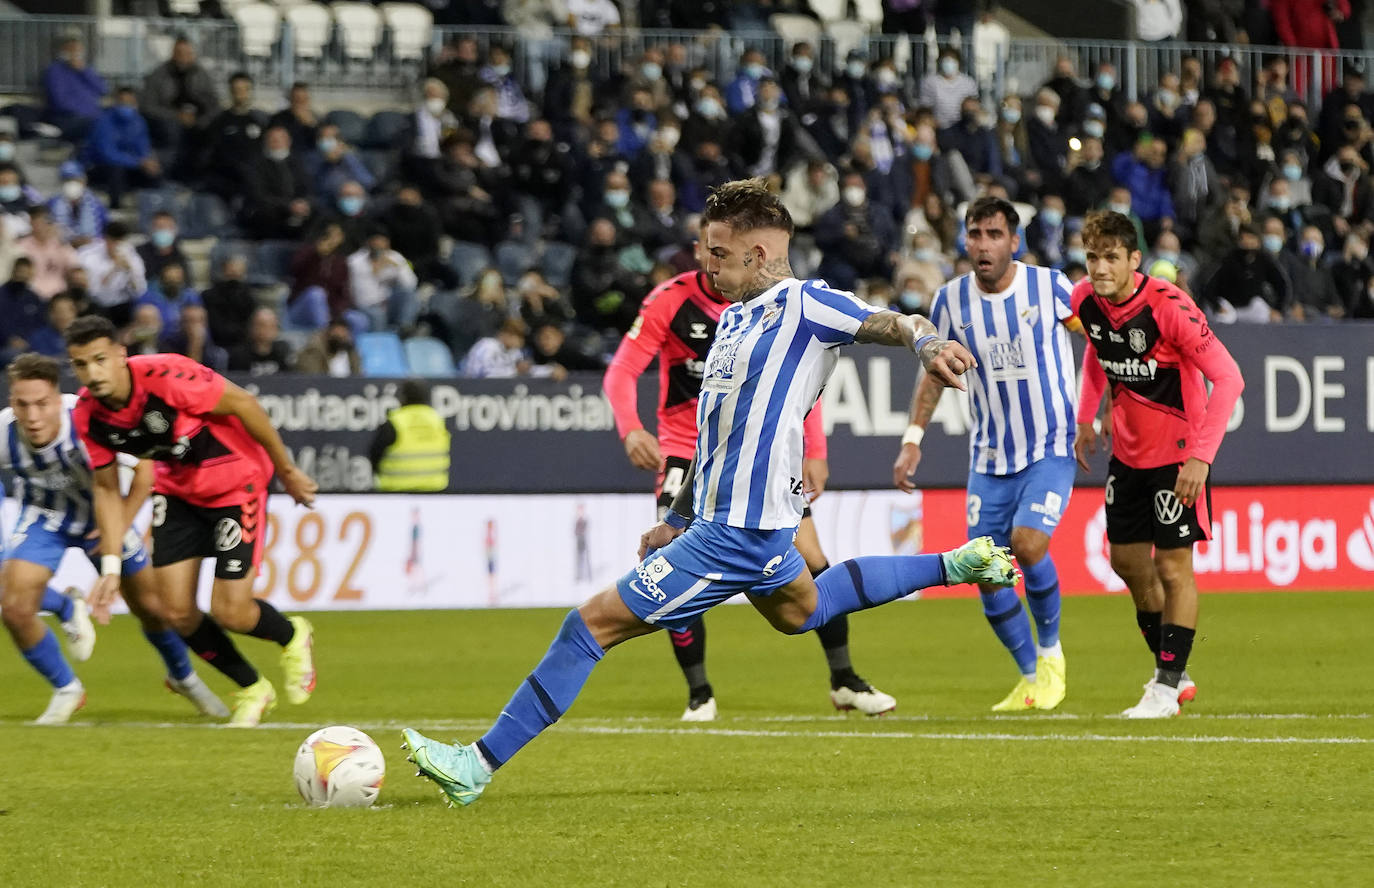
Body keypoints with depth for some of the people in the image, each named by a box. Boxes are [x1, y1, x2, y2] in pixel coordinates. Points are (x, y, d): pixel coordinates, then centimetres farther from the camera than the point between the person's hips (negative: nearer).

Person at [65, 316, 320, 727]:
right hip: (178, 489, 5)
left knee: (229, 613, -9)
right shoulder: (87, 416, -14)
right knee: (178, 612, -2)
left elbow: (242, 404, -21)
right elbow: (107, 489, -1)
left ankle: (293, 637, 27)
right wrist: (110, 567, -7)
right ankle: (252, 690, 24)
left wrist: (287, 471, -13)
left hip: (237, 482, -5)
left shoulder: (164, 376, -33)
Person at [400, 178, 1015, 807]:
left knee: (593, 622, -11)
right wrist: (677, 519, 25)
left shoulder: (803, 305, -12)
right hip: (725, 514, 11)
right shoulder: (735, 318, 14)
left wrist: (927, 343, -42)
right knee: (799, 612, 36)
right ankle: (954, 565, 41)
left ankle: (477, 765, -10)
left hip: (736, 532, -11)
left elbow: (894, 323, -18)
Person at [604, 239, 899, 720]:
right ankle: (699, 695, 1)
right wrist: (631, 430, -34)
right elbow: (621, 371, -15)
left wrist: (814, 451, -2)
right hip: (687, 450, -2)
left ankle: (844, 681, 13)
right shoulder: (669, 302, -13)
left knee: (811, 559, -4)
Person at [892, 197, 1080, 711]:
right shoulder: (951, 301, -2)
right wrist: (912, 440, 3)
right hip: (990, 456, 4)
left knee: (1028, 542, -24)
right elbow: (935, 373, 11)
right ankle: (1032, 679, 16)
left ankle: (1051, 650, 1)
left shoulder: (1049, 286, -10)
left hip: (1051, 447, -4)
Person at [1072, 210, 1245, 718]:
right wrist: (1086, 419, 12)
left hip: (1177, 452, -7)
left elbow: (1228, 377, -25)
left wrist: (1201, 456, -30)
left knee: (1174, 566, -6)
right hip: (1127, 449, 7)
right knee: (1127, 560, 12)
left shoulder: (1168, 306, -26)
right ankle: (1172, 671, 26)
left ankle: (1168, 687, 1)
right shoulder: (1086, 300, -7)